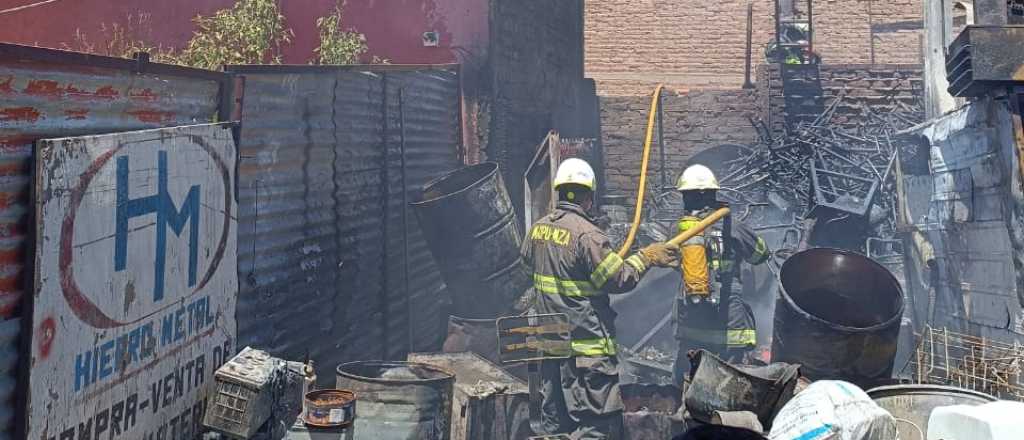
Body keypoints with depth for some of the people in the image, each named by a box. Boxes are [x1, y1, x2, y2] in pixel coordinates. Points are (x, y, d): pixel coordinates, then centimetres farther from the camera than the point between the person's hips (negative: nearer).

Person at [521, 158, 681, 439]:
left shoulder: (538, 229, 5)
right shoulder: (586, 234, -19)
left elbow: (527, 257, 25)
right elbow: (620, 280, -17)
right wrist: (645, 257, -3)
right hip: (586, 344, -8)